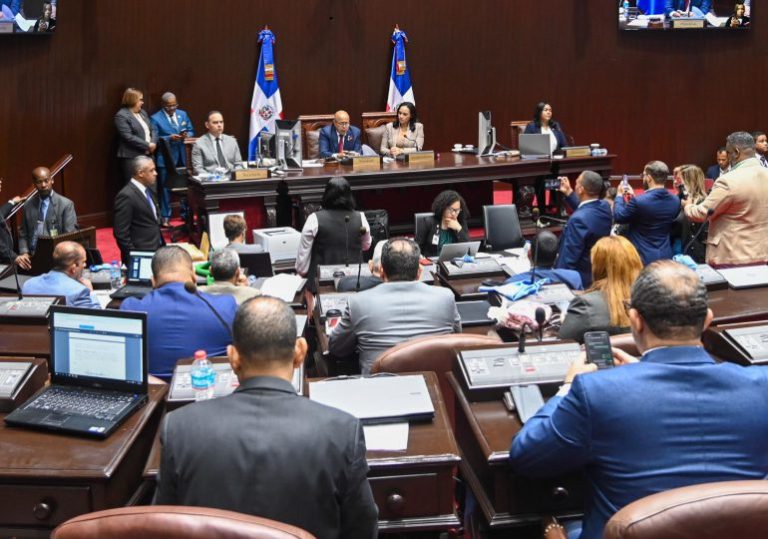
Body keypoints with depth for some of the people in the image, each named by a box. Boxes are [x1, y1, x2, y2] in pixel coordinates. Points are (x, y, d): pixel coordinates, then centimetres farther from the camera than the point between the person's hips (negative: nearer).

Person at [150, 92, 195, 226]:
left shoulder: (183, 114, 10)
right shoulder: (155, 118, -6)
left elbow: (191, 131, 13)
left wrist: (186, 135, -10)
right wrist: (169, 138, -22)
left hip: (181, 156, 5)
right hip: (165, 158, -5)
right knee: (164, 187, -1)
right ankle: (165, 217, 6)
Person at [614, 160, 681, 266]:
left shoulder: (639, 201, -21)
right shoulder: (675, 201, 0)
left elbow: (618, 217, -5)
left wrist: (619, 196, 11)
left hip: (642, 257, -5)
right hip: (665, 256, 6)